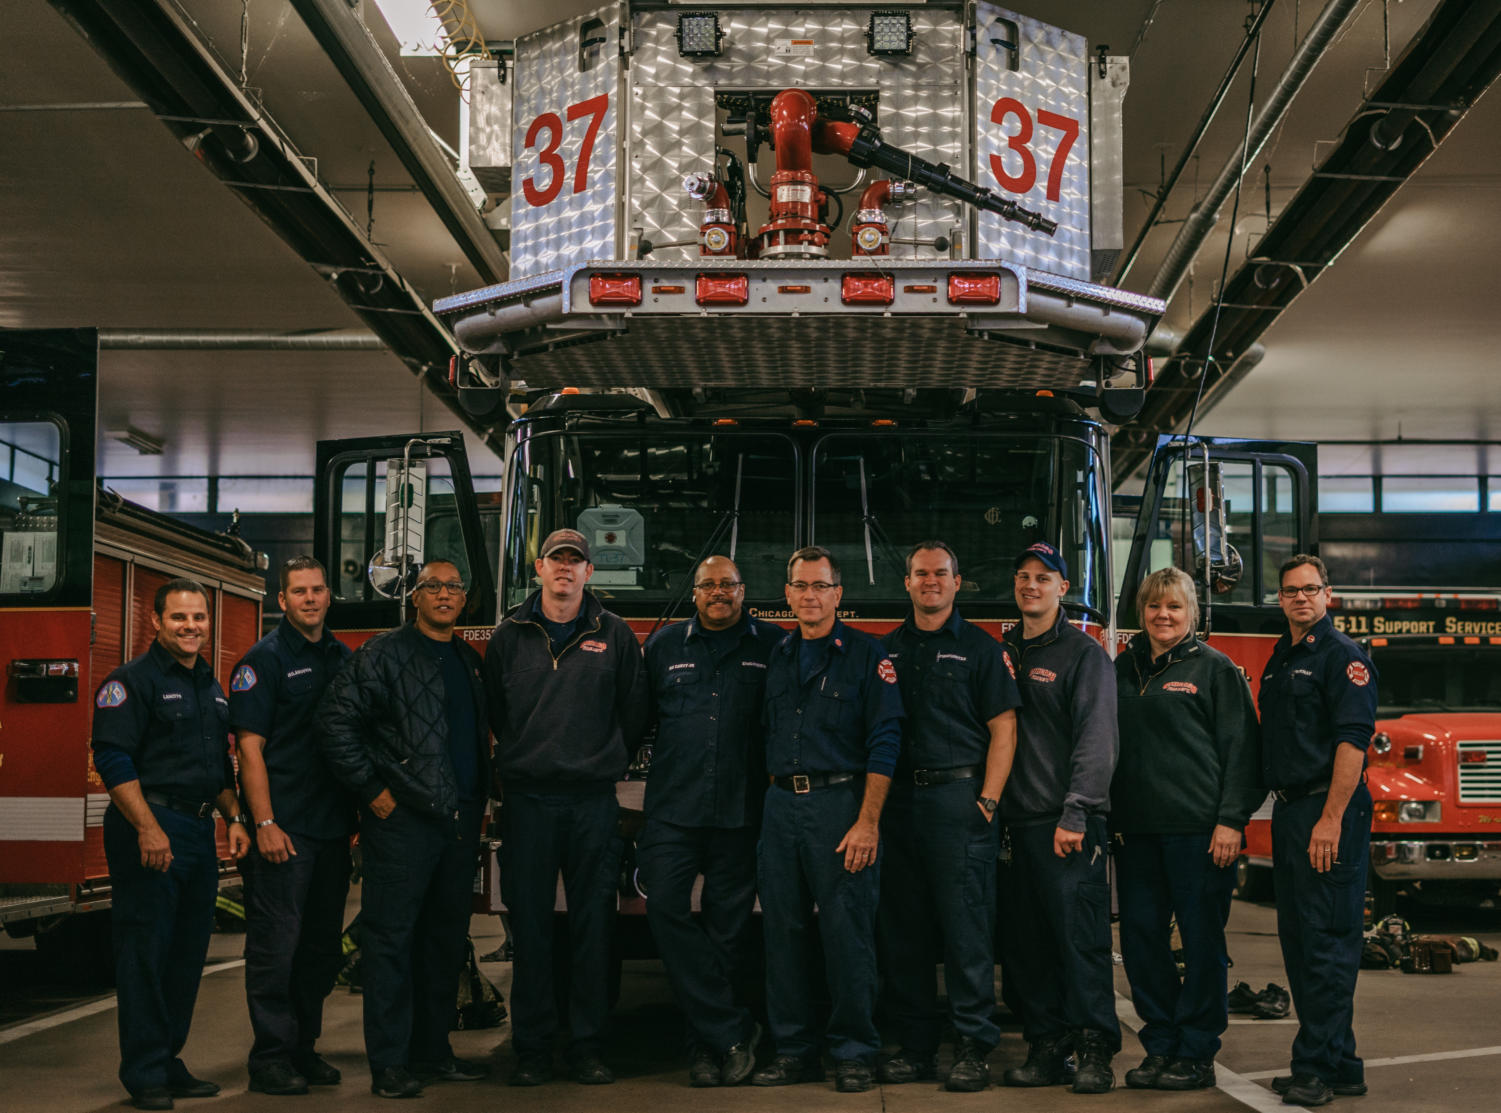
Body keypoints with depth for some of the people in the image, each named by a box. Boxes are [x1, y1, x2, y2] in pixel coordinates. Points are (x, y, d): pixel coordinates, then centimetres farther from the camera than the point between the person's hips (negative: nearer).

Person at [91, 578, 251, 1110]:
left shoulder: (211, 687, 18)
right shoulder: (132, 680, -7)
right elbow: (113, 759, -15)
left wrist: (234, 818, 12)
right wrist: (148, 828, -22)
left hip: (199, 831, 8)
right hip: (150, 831, -8)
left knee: (188, 953, 11)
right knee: (145, 952, -5)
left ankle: (169, 1063, 20)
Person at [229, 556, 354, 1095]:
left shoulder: (344, 658, 14)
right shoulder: (264, 659, -5)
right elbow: (250, 746, -10)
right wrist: (264, 824, -17)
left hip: (333, 825, 7)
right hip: (284, 828, -6)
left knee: (322, 944, 11)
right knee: (277, 943, -4)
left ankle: (304, 1048, 22)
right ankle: (271, 1058, 2)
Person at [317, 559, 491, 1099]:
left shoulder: (470, 662, 17)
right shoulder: (385, 654, -5)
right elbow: (335, 720, -12)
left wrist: (479, 797, 14)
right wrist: (371, 790, -13)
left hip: (460, 820, 7)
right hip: (402, 818, -7)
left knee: (446, 938, 13)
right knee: (391, 936, -4)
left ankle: (432, 1051, 22)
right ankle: (389, 1063, 0)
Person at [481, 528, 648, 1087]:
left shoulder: (614, 635, 6)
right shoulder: (510, 635, 8)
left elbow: (634, 714, 11)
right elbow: (494, 710, 15)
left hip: (593, 803, 0)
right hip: (527, 799, 0)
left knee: (593, 926, 1)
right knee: (530, 926, 2)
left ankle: (588, 1047, 8)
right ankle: (532, 1049, 9)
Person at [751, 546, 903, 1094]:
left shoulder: (865, 654, -1)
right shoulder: (775, 656, 15)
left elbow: (884, 741, -7)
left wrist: (867, 821, -14)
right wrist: (770, 799, 9)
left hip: (839, 802, -5)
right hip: (780, 804, 5)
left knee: (847, 932, -4)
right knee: (783, 931, 5)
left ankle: (854, 1053, 5)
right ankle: (794, 1052, 13)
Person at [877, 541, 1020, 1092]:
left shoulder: (980, 648, 3)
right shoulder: (886, 649, 15)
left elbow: (1003, 728, -2)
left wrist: (988, 799, -10)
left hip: (958, 796, -4)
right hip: (898, 799, 4)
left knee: (966, 925, -5)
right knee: (902, 928, 6)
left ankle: (973, 1047, -1)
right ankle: (915, 1045, 14)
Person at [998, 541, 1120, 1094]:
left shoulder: (1083, 653, -2)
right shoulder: (1004, 653, 17)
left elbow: (1095, 738, -9)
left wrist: (1076, 815, -16)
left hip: (1066, 824, -6)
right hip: (1015, 821, 6)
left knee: (1081, 937, -7)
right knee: (1024, 942, 6)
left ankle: (1095, 1051, -2)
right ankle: (1047, 1047, 13)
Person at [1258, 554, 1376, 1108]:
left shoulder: (1342, 655, -8)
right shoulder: (1279, 659, 17)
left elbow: (1352, 740, -17)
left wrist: (1331, 819, -22)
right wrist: (1283, 810, 15)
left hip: (1329, 813, -9)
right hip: (1288, 812, 9)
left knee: (1326, 941, -6)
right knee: (1296, 938, 11)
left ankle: (1319, 1067, -3)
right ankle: (1339, 1065, 19)